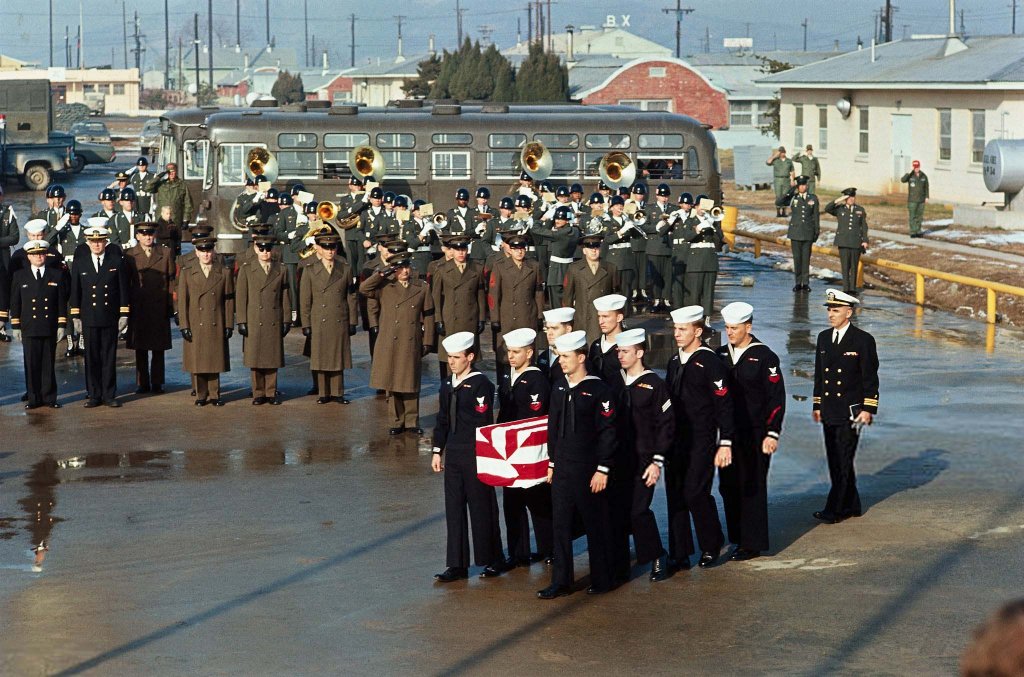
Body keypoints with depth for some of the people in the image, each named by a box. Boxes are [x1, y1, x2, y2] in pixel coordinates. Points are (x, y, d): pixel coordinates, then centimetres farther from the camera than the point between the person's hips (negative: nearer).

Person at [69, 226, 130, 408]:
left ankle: (109, 395, 10)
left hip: (110, 318, -1)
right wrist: (75, 316, 3)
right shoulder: (80, 262, 4)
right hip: (89, 318, 1)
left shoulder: (117, 261, 1)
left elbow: (123, 289, 3)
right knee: (92, 358, 4)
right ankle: (94, 395, 11)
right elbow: (75, 291, 7)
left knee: (109, 358, 3)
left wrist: (124, 315, -1)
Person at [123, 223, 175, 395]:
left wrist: (171, 306, -1)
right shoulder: (129, 255, 6)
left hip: (160, 308, 0)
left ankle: (157, 383, 9)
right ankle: (142, 383, 10)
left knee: (158, 348, 3)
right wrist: (126, 305, 0)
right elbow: (126, 282, 7)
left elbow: (171, 280, 5)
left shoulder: (166, 253, 6)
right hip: (138, 308, 0)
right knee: (140, 348, 4)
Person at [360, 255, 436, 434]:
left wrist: (427, 342, 3)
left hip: (412, 345, 0)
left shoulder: (422, 288, 5)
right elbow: (363, 289, -12)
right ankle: (397, 422, 13)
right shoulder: (385, 287, 3)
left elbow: (428, 317, 6)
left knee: (411, 385, 6)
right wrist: (382, 273, -14)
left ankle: (412, 422, 15)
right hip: (389, 344, 0)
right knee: (392, 384, 4)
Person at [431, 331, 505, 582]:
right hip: (453, 455, 7)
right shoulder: (447, 386, 10)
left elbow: (483, 422, -15)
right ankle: (457, 565, 13)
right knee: (454, 509, 8)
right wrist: (437, 451, 13)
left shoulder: (481, 384, -12)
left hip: (475, 455, -7)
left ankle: (493, 561, 16)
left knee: (482, 509, 3)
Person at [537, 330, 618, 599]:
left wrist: (603, 470, -15)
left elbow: (608, 432, -12)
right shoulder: (559, 387, 8)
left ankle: (602, 579, 16)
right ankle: (561, 581, 11)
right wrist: (552, 463, 14)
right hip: (562, 468, 6)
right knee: (560, 523, 6)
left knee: (596, 524, 5)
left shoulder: (599, 390, -12)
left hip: (588, 470, -6)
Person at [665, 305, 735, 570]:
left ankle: (711, 545, 13)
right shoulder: (674, 361, 12)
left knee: (695, 493, -9)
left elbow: (724, 404, -12)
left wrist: (725, 444, -15)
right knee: (675, 495, 5)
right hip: (676, 440, 7)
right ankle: (679, 554, 12)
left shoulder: (710, 362, -10)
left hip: (701, 442, -7)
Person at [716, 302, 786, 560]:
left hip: (754, 435, -6)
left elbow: (777, 398, -8)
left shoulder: (764, 357, -7)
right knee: (728, 486, 8)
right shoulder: (721, 355, 9)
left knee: (752, 488, -1)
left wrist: (772, 434, -13)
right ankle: (736, 538, 20)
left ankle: (752, 544, 7)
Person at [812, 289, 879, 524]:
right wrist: (817, 405, 15)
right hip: (829, 412, 7)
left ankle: (834, 509, -6)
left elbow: (871, 377, -7)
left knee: (843, 461, -7)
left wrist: (868, 409, -11)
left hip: (851, 412, -7)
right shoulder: (824, 338, 11)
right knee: (835, 461, 10)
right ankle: (851, 506, 19)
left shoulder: (863, 340, -7)